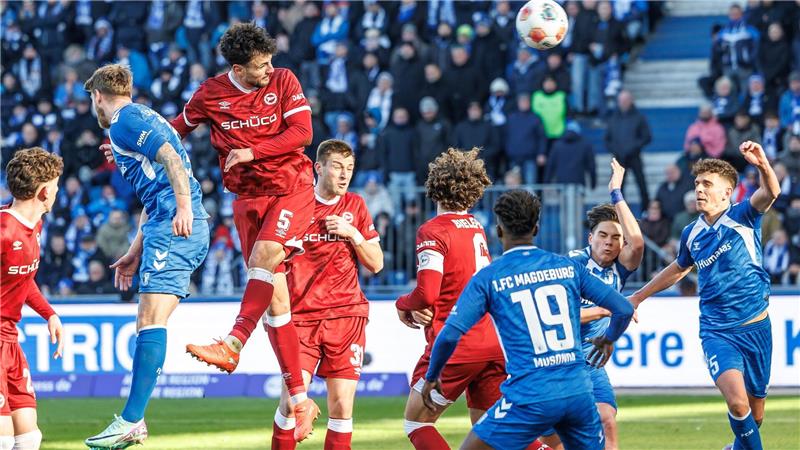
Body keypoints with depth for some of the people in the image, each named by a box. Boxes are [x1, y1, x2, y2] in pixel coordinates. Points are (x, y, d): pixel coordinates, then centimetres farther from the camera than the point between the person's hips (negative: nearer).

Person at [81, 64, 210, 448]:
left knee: (151, 322, -14)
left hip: (174, 228, -10)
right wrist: (135, 253, 34)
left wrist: (184, 208, -27)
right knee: (147, 322, 8)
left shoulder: (125, 120, -2)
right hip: (174, 229, 10)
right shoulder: (141, 119, 29)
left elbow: (171, 157, -18)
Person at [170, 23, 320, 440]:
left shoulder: (283, 81, -4)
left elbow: (302, 133, -11)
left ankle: (233, 345, -35)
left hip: (292, 189, -2)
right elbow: (178, 129, 17)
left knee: (265, 253, -32)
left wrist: (251, 152, -17)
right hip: (248, 197, 2)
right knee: (274, 297, -2)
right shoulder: (211, 94, 0)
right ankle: (300, 399, 0)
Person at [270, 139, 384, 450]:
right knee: (292, 400, -12)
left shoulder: (355, 206, 9)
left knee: (341, 406, -3)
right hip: (301, 315, -2)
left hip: (346, 314, 2)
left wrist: (352, 233, -6)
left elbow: (376, 264, 8)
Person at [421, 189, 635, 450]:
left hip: (530, 397, -3)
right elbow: (624, 309, 8)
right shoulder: (568, 267, 9)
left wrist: (431, 377, 9)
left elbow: (449, 335, -8)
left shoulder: (488, 278, 0)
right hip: (578, 392, 4)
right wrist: (608, 340, 29)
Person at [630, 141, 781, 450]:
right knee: (737, 402, -23)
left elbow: (770, 193, -26)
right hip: (716, 331, 1)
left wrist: (763, 166, -47)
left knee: (754, 414, 9)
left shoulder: (742, 217, -5)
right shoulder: (691, 234, 6)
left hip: (755, 328, -1)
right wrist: (639, 296, 35)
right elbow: (679, 269, 27)